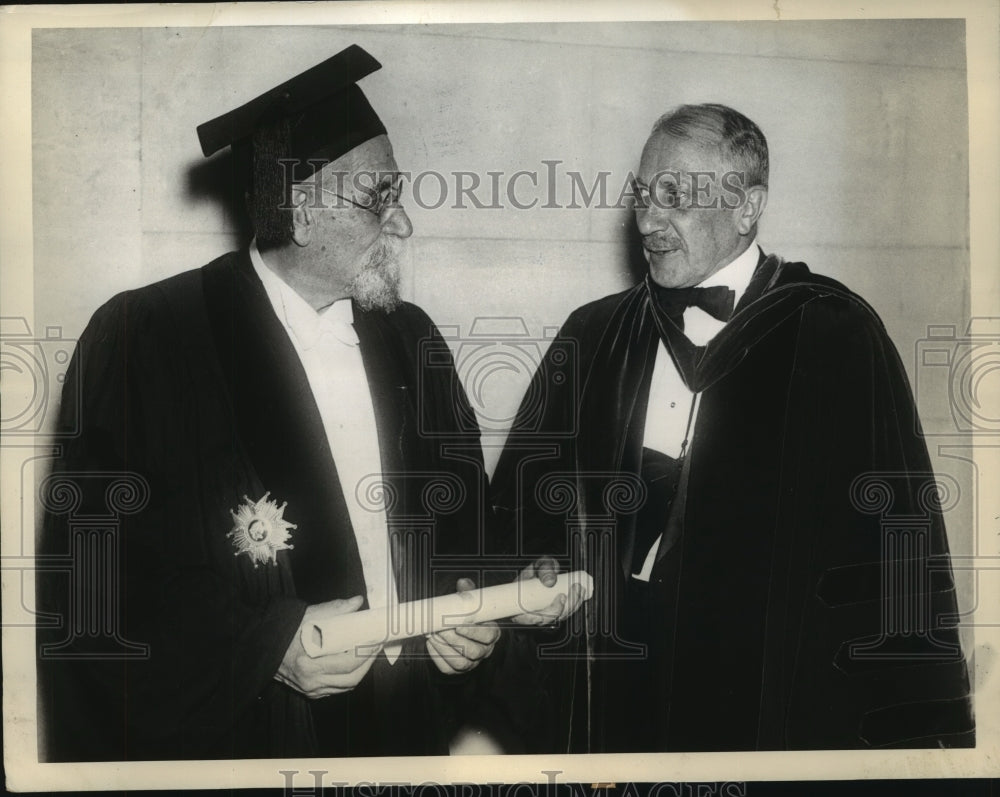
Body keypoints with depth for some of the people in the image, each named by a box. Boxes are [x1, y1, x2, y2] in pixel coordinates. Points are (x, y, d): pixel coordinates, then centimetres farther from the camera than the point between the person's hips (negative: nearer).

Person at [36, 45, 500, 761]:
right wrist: (264, 645, -21)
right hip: (247, 729, -4)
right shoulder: (142, 340, -13)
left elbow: (465, 510, 11)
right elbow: (89, 569, -14)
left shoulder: (411, 339, 3)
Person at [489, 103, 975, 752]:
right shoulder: (591, 336, 4)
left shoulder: (835, 333, -7)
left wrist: (916, 728, -11)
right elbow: (522, 495, 9)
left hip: (775, 712, -3)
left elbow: (894, 530, -9)